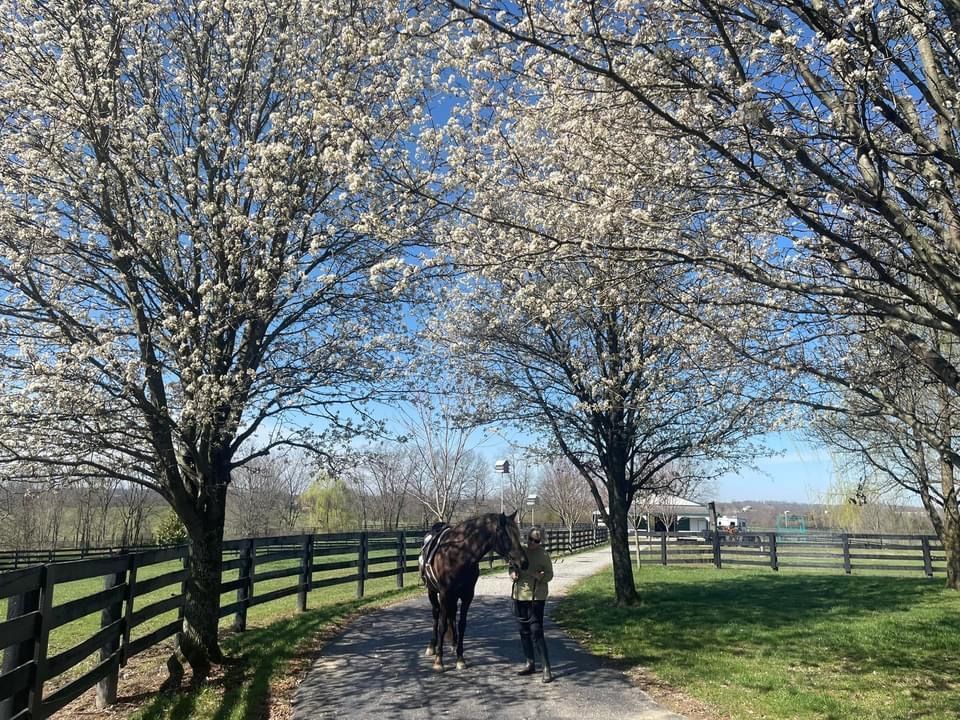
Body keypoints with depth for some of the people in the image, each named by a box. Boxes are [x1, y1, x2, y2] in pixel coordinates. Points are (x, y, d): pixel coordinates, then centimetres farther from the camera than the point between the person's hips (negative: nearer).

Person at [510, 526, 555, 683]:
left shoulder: (543, 555, -9)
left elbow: (549, 575, -3)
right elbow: (512, 567, 14)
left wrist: (540, 576, -24)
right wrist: (513, 573, -8)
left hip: (536, 597, -6)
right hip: (519, 595, 6)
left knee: (536, 632, -9)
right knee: (524, 631, 15)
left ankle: (546, 668, -2)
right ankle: (530, 664, 29)